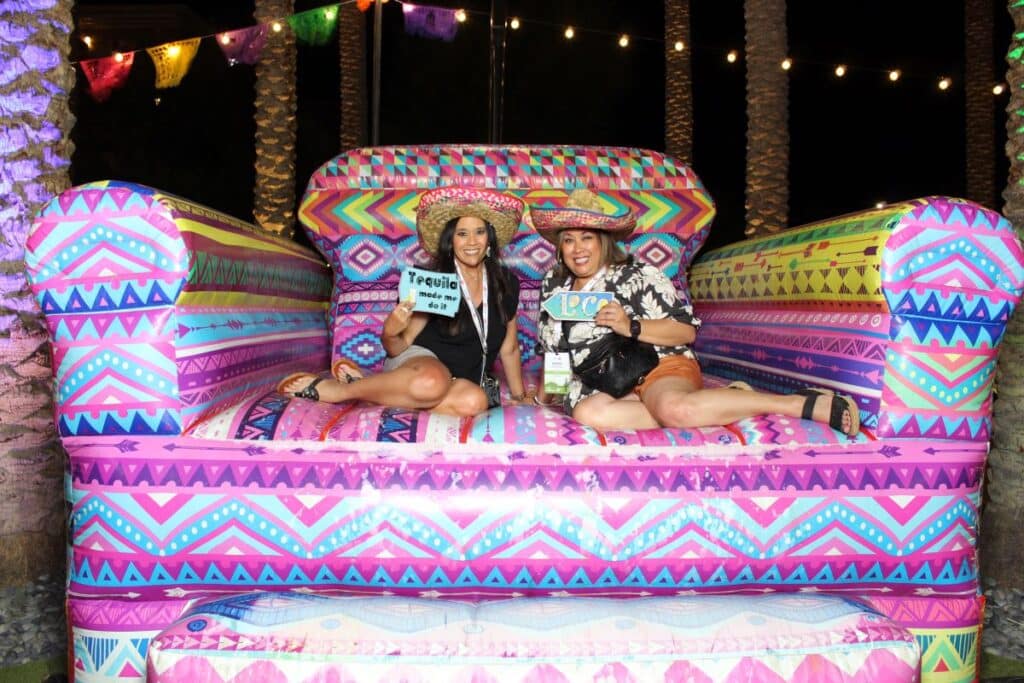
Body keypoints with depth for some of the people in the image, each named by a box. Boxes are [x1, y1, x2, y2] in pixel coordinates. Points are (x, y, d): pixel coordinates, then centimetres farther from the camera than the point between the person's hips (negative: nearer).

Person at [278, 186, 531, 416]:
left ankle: (367, 387, -20)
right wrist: (390, 333, -26)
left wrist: (519, 396, 16)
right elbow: (398, 348, -3)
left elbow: (509, 348, 13)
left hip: (464, 379, 4)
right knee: (431, 383, -44)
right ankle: (334, 389, -19)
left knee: (474, 401, -38)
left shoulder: (507, 284, 2)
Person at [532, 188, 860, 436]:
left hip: (658, 366, -4)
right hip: (601, 386, 5)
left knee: (673, 407, -42)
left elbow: (687, 329, -4)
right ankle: (722, 404, -25)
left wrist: (632, 326, -15)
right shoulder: (553, 284, 16)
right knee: (587, 412, -36)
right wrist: (544, 394, 21)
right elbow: (553, 348, 29)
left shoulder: (636, 276, 0)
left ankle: (808, 403, -28)